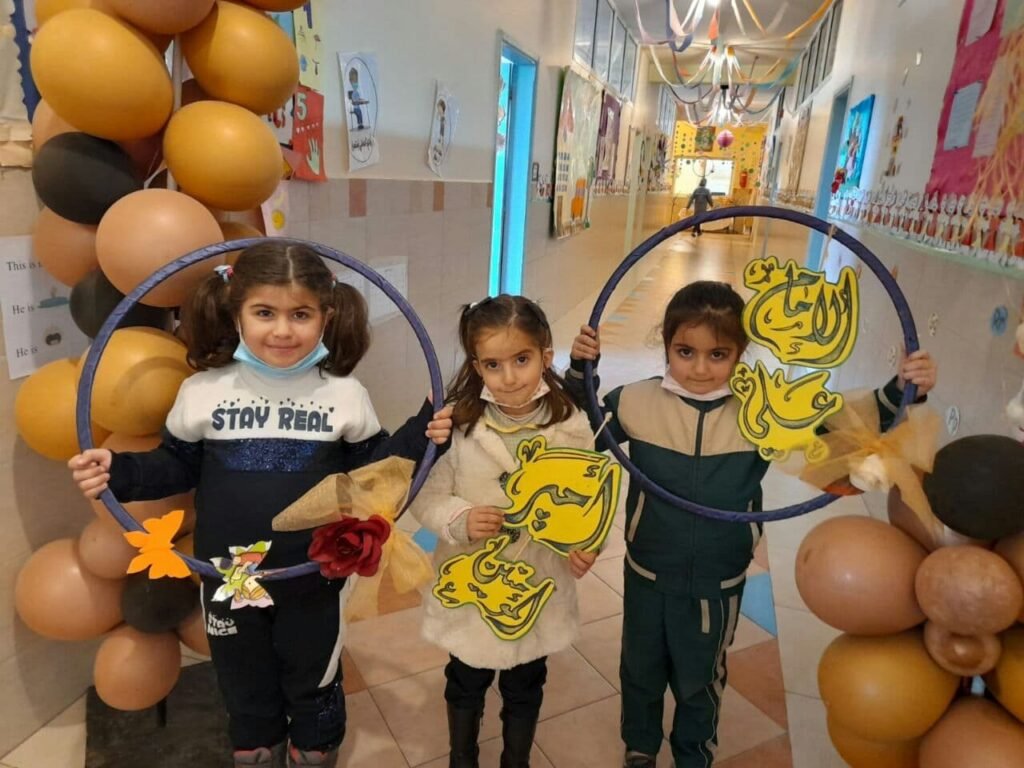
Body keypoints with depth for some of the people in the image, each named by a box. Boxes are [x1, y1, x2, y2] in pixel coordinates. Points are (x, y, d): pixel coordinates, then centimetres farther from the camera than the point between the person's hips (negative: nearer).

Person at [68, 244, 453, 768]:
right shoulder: (202, 390, -9)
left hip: (313, 578, -1)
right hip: (228, 575, 2)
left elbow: (368, 468, -3)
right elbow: (176, 467, 2)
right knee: (246, 690, 26)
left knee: (313, 687, 23)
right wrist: (118, 473, -14)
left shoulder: (343, 394, -10)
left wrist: (420, 437, -17)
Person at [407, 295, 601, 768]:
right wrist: (460, 519, -28)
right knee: (466, 683, 26)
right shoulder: (456, 423, -17)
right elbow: (425, 497, -9)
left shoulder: (571, 426, -14)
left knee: (525, 687, 25)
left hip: (539, 588, 0)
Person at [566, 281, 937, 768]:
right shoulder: (638, 402, -14)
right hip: (648, 575, 1)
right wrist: (579, 370, -18)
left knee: (700, 683, 24)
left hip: (717, 585, 0)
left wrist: (902, 391, -24)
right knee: (641, 673, 25)